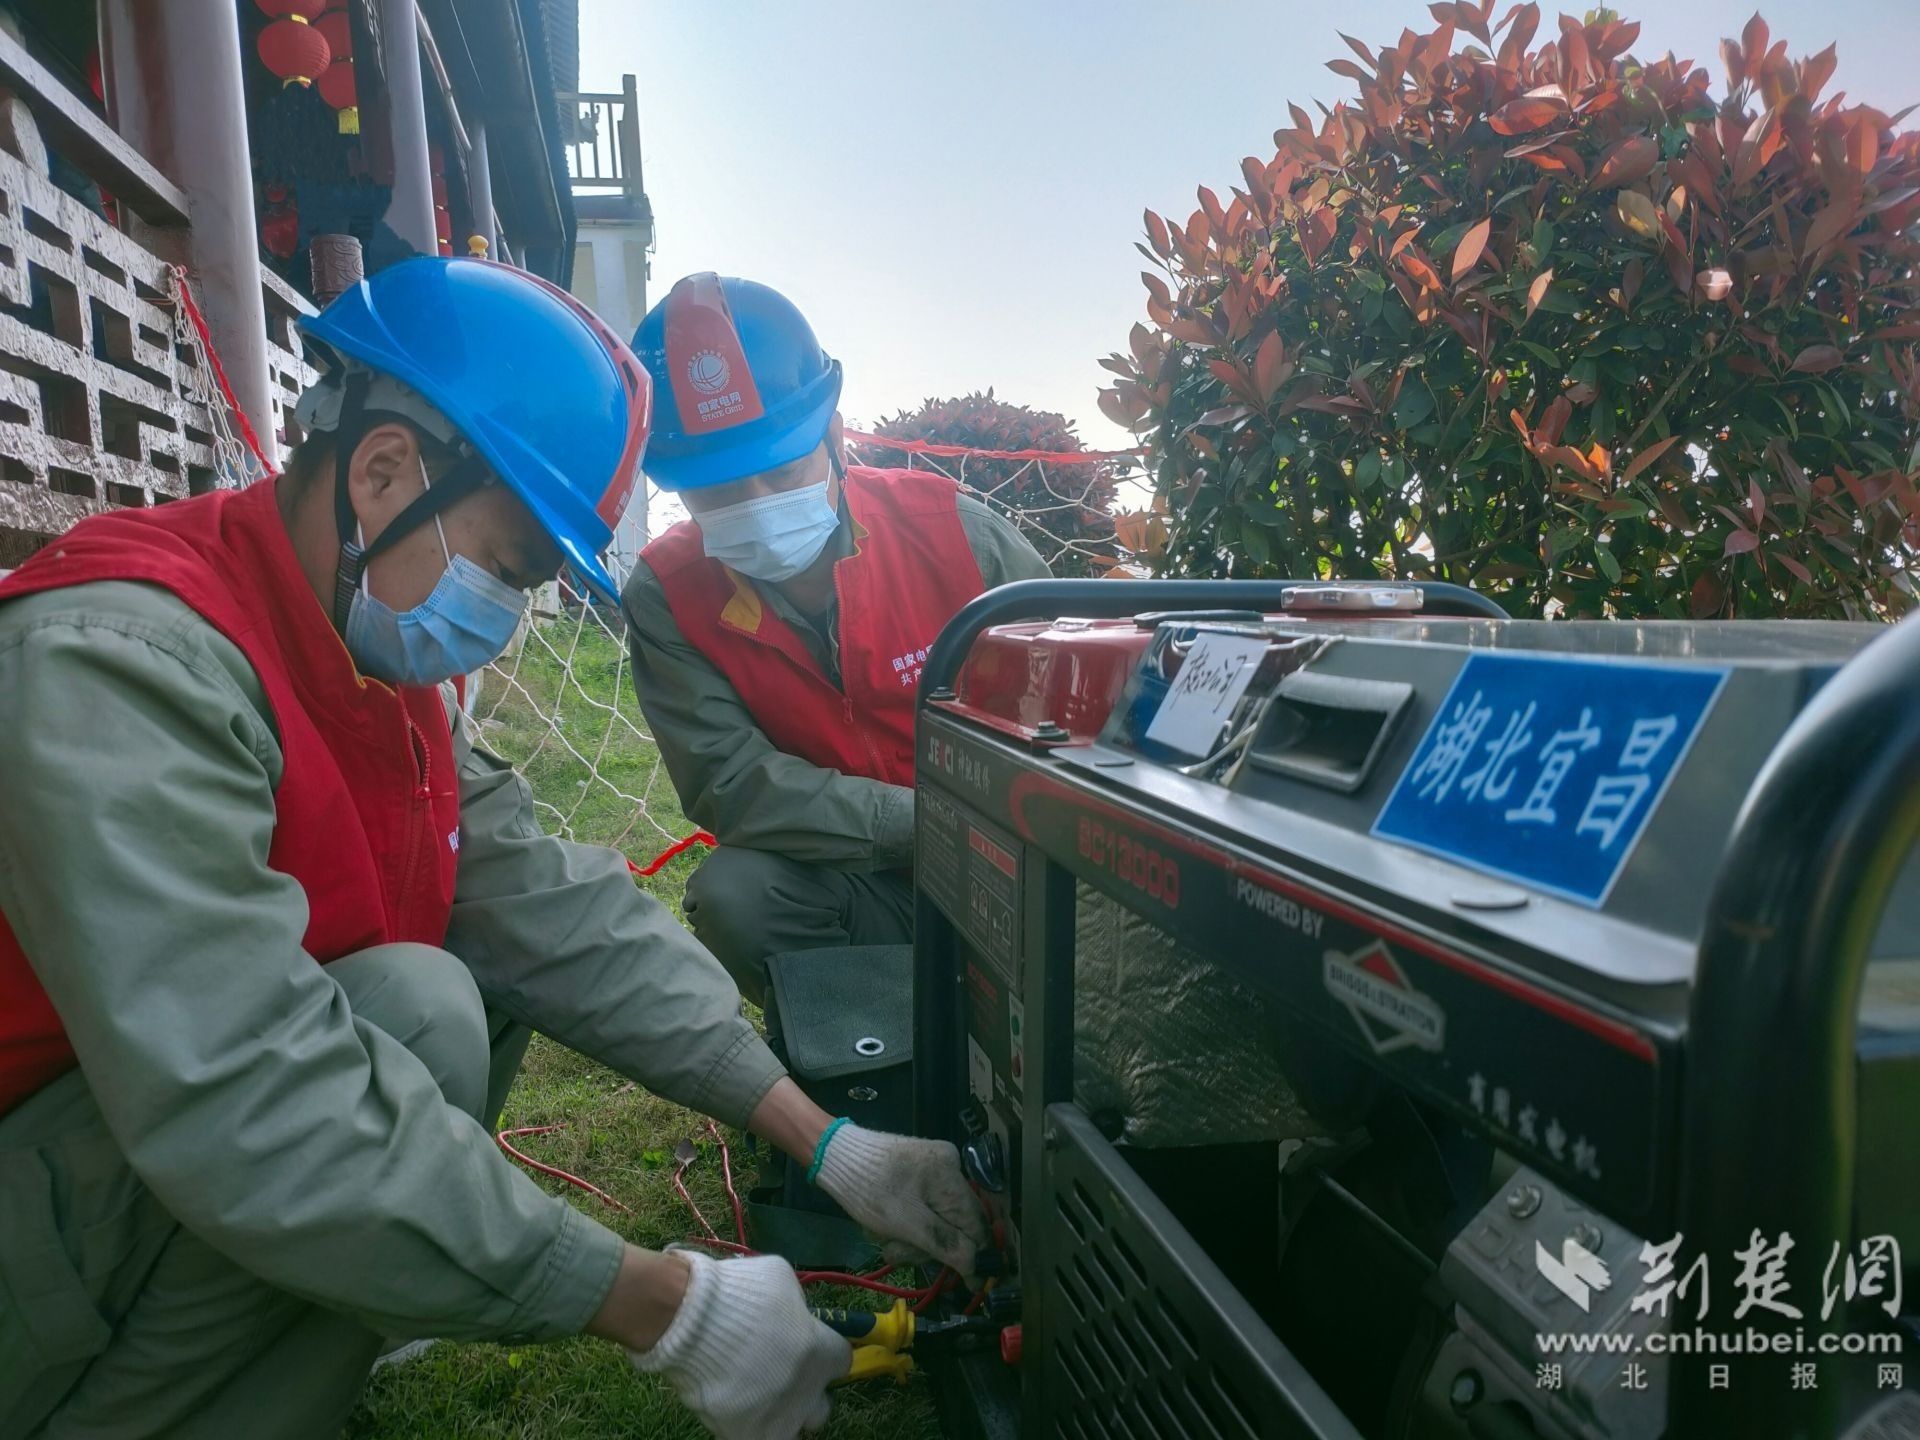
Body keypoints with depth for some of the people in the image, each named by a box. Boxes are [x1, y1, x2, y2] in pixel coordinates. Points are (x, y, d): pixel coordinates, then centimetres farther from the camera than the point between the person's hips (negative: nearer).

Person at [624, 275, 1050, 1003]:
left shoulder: (952, 529, -13)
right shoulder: (668, 595, -11)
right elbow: (728, 782, -18)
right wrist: (918, 821, -26)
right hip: (833, 881, 0)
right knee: (733, 895, -29)